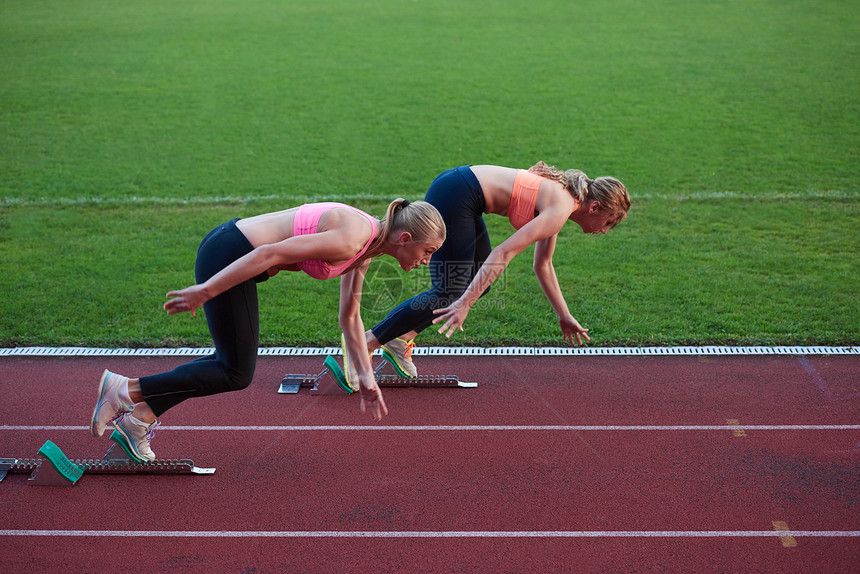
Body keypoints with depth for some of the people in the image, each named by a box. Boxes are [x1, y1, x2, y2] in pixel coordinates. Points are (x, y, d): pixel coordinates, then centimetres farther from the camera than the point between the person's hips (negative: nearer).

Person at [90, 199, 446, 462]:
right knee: (237, 374, 1)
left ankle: (139, 419, 19)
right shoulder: (352, 238, -22)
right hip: (226, 257, -9)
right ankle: (125, 390, 4)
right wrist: (205, 291, -23)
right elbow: (271, 253, -25)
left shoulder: (366, 246, 8)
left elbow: (350, 316, 19)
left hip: (232, 252, 9)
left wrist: (365, 377, 20)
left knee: (232, 363, 16)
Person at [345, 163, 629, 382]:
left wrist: (564, 316, 31)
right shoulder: (561, 209, -12)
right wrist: (466, 303, -27)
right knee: (449, 292, -8)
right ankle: (362, 345, -7)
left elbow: (542, 265, 27)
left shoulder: (560, 198, 16)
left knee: (479, 282, 11)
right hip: (453, 196, -10)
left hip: (459, 192, 10)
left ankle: (401, 338, 7)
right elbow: (504, 253, -22)